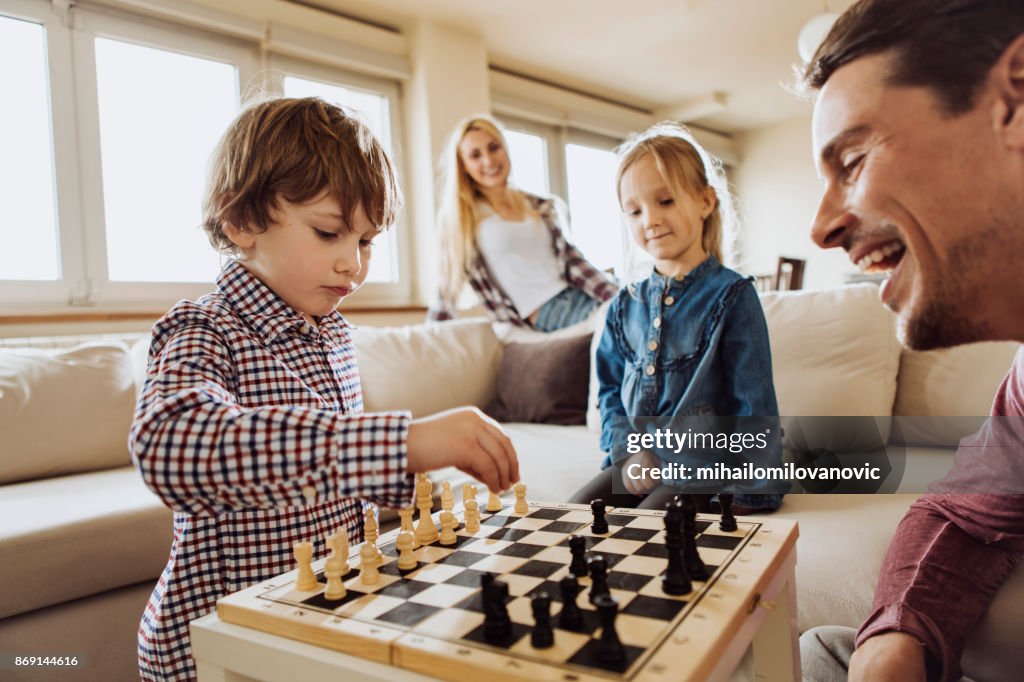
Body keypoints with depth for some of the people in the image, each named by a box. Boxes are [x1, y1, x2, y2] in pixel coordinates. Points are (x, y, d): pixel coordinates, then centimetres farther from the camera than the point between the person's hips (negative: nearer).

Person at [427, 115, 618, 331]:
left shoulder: (540, 206, 13)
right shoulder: (461, 217, 1)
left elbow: (572, 260, 8)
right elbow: (449, 285, 4)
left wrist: (618, 297, -4)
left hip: (580, 295, 5)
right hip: (545, 311, -5)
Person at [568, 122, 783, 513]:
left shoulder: (731, 296, -8)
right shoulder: (624, 306, 8)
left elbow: (754, 408, -10)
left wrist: (745, 495, -14)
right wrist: (628, 451, -4)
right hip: (638, 463, 5)